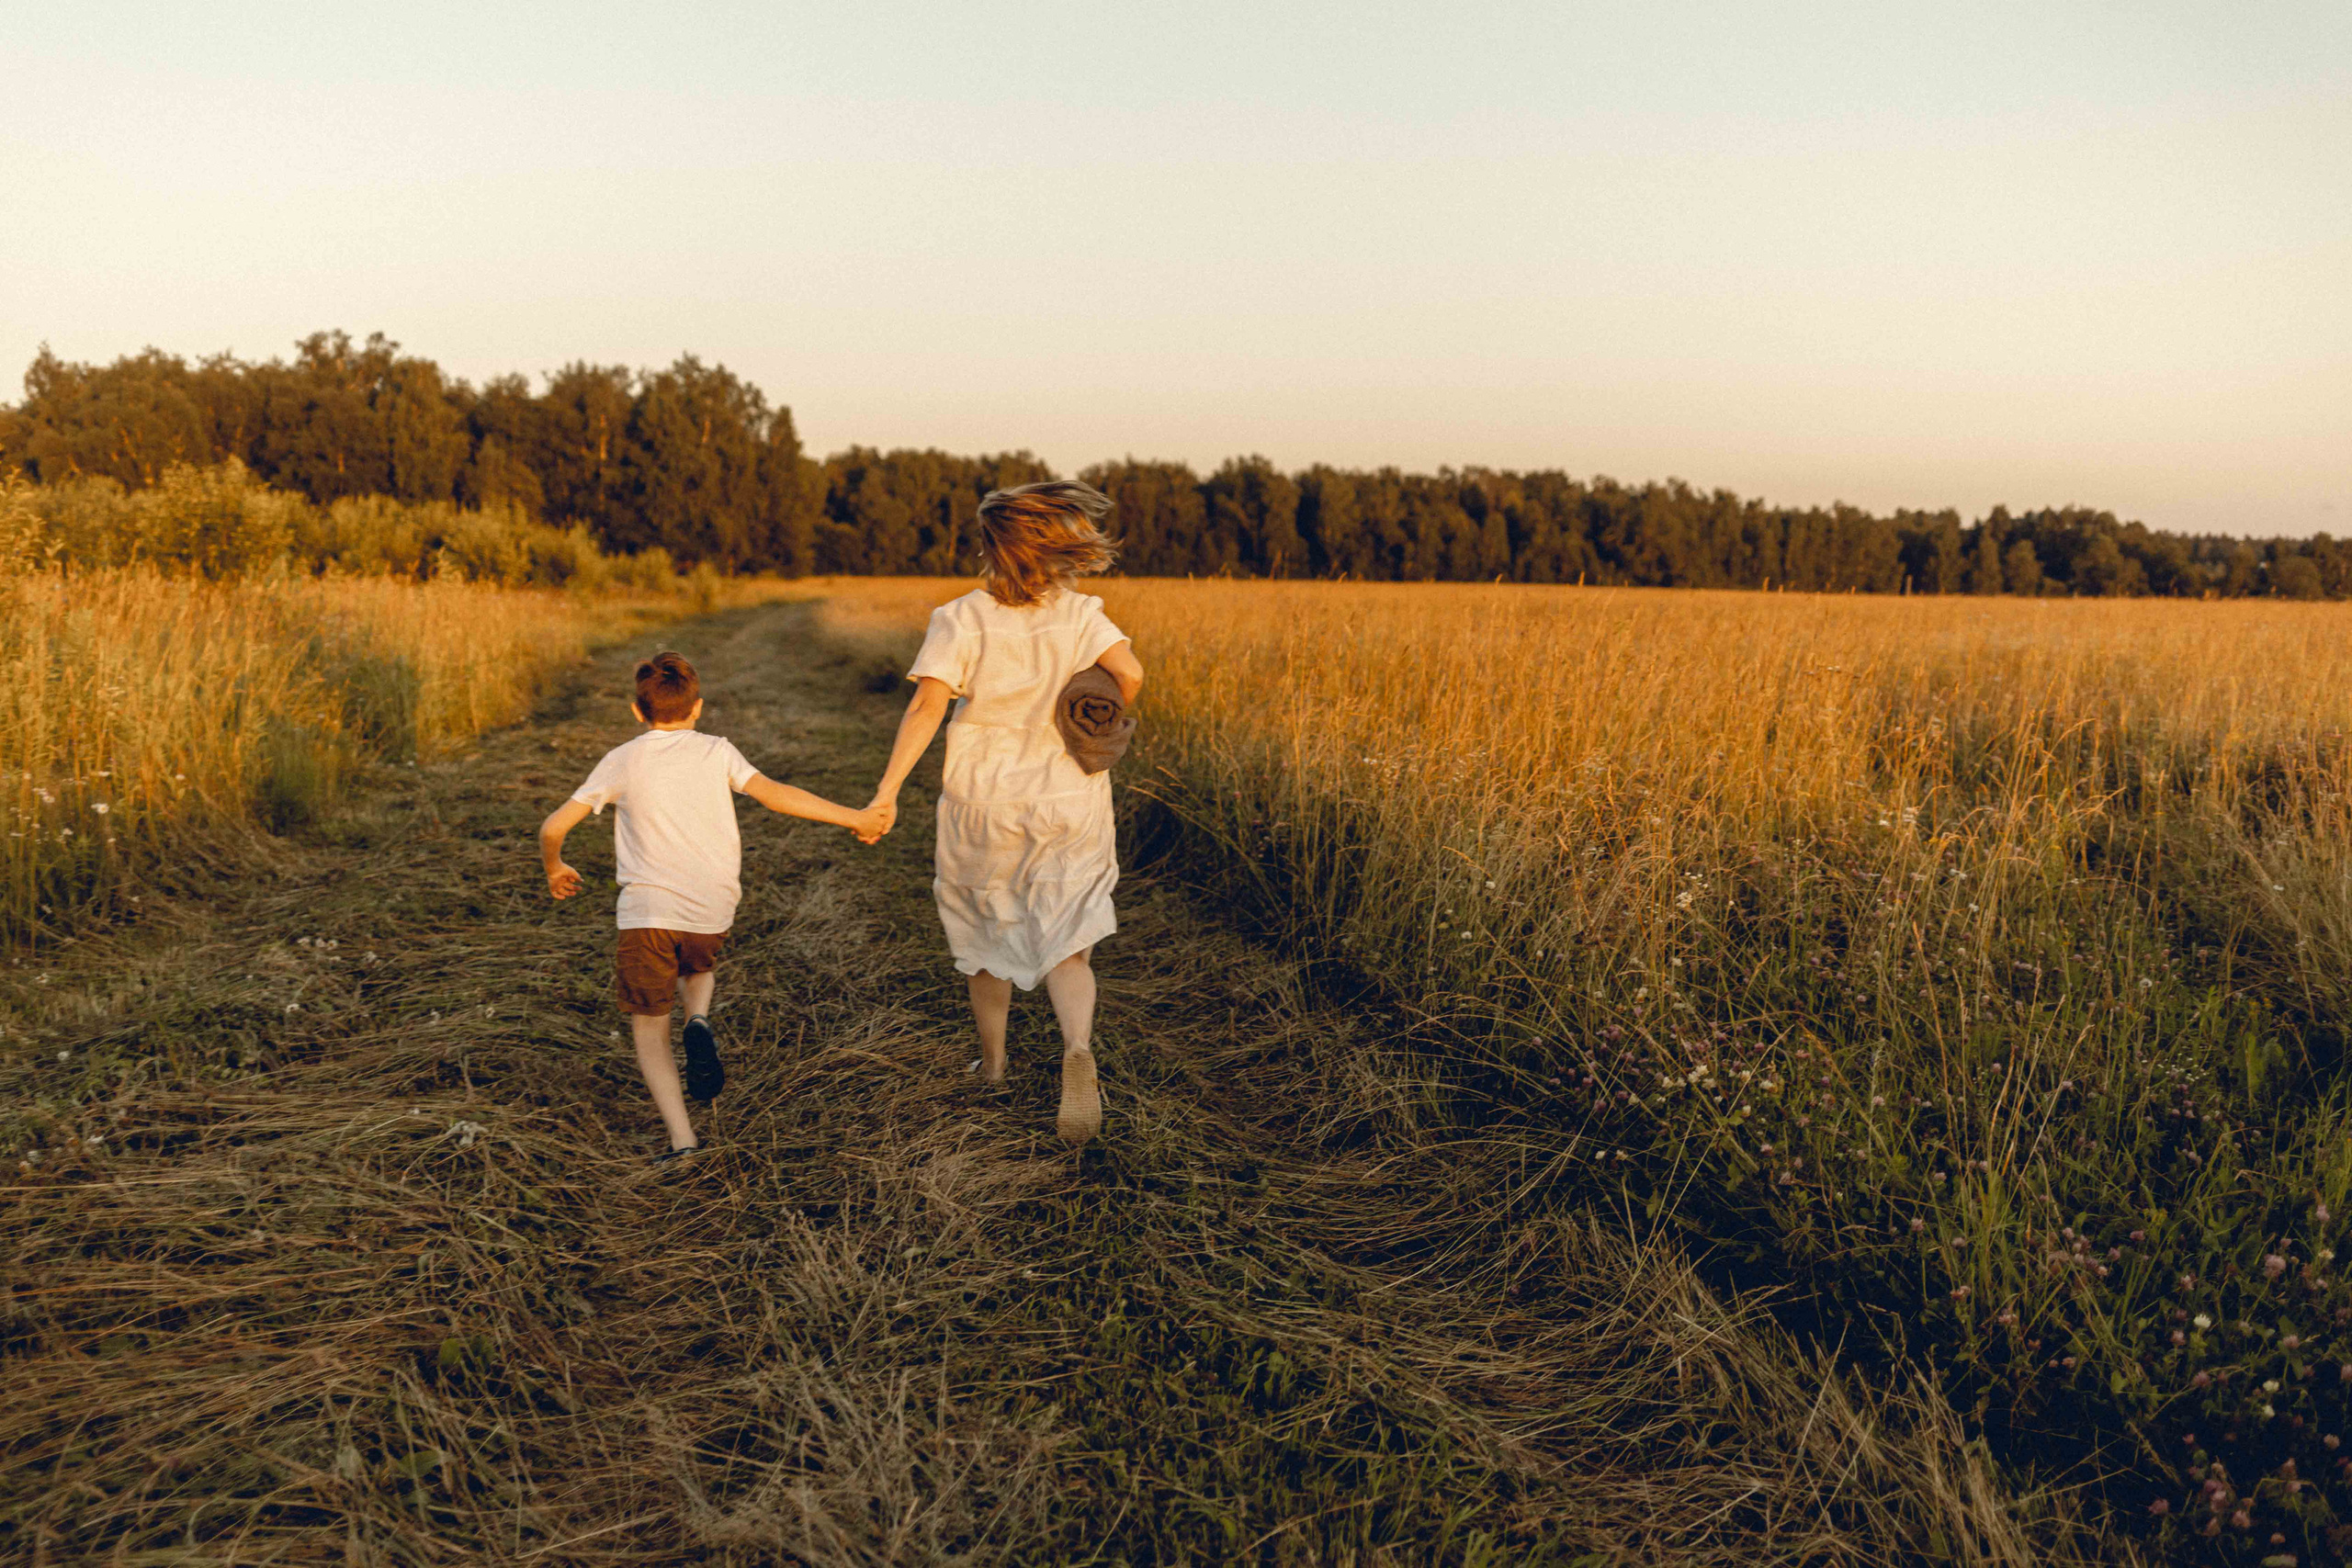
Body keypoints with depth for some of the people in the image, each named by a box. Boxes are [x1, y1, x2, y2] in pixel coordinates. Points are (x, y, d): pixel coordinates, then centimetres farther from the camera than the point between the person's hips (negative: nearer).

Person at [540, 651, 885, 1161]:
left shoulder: (622, 761, 7)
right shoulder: (716, 751, 6)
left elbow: (554, 826, 5)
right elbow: (774, 794, -6)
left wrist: (554, 869, 26)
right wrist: (853, 818, -1)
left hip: (647, 912, -1)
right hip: (712, 911, 2)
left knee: (649, 1032, 10)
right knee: (697, 966, 35)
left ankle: (682, 1139, -5)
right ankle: (699, 1022, 2)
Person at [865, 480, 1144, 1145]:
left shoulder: (960, 621, -11)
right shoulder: (1080, 614, -4)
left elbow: (928, 703, -22)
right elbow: (1130, 674, -16)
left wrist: (887, 790, -26)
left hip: (984, 804, -1)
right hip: (1069, 807, 1)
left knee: (986, 934, 20)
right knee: (1065, 945, 4)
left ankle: (993, 1064, 35)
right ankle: (1078, 1049, -25)